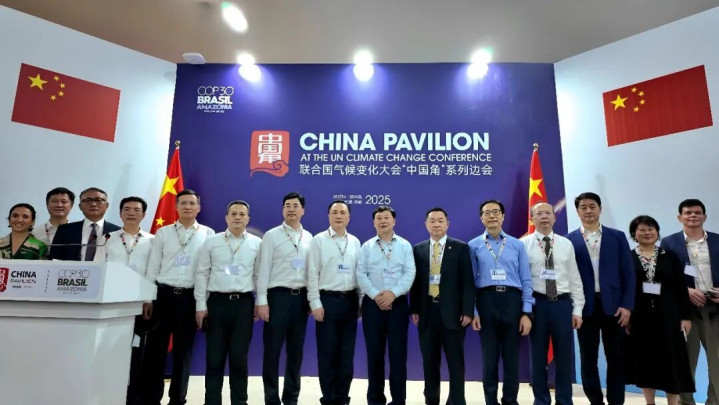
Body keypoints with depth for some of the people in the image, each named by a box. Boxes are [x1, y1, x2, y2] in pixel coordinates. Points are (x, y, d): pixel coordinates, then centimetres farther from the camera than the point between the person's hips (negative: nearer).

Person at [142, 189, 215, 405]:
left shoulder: (208, 234, 2)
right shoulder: (163, 233, 7)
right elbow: (153, 266, 7)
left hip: (190, 297, -1)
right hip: (163, 294, 1)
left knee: (183, 350, 8)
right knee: (155, 348, 5)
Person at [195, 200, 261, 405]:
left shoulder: (257, 243, 4)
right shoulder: (211, 242, 5)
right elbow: (202, 274, 4)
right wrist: (201, 305, -1)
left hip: (244, 303, 0)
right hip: (217, 302, 1)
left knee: (239, 357, 7)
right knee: (214, 357, 7)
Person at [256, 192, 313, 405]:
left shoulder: (309, 238, 9)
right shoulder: (272, 236, -2)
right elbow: (263, 270, -5)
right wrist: (262, 301, -10)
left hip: (301, 297, 4)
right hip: (278, 296, -3)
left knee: (296, 350, 12)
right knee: (272, 349, 3)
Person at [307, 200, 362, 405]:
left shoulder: (355, 242, 9)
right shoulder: (319, 240, -2)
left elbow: (359, 272, 9)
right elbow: (312, 273, -5)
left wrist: (361, 300, 6)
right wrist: (315, 303, -9)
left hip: (350, 300, 4)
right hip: (328, 299, -3)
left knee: (347, 352, 10)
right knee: (327, 352, 5)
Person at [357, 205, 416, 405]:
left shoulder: (405, 245, 4)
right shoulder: (367, 246, 6)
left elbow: (410, 273, -4)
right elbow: (361, 274, -1)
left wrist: (393, 293, -16)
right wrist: (375, 295, -13)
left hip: (398, 303, -1)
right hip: (372, 304, 1)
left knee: (398, 353, 2)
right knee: (374, 352, 8)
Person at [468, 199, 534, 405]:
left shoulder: (517, 245, 7)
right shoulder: (474, 246, 4)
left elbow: (526, 280, 5)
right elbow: (470, 281, 3)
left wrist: (527, 313, -1)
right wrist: (472, 312, -2)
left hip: (512, 300, 1)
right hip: (486, 301, -1)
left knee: (512, 357, 9)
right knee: (489, 357, 8)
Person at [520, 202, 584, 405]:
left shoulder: (566, 244, 7)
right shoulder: (523, 244, -2)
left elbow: (575, 278, 6)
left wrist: (577, 309, 2)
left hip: (563, 303, 2)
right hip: (537, 303, -2)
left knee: (565, 355, 10)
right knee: (538, 355, 9)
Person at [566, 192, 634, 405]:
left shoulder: (617, 236, 5)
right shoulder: (569, 240, 1)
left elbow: (628, 274, 3)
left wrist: (627, 305, -4)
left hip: (613, 305, 1)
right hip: (585, 307, -1)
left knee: (616, 358, 8)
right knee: (588, 359, 9)